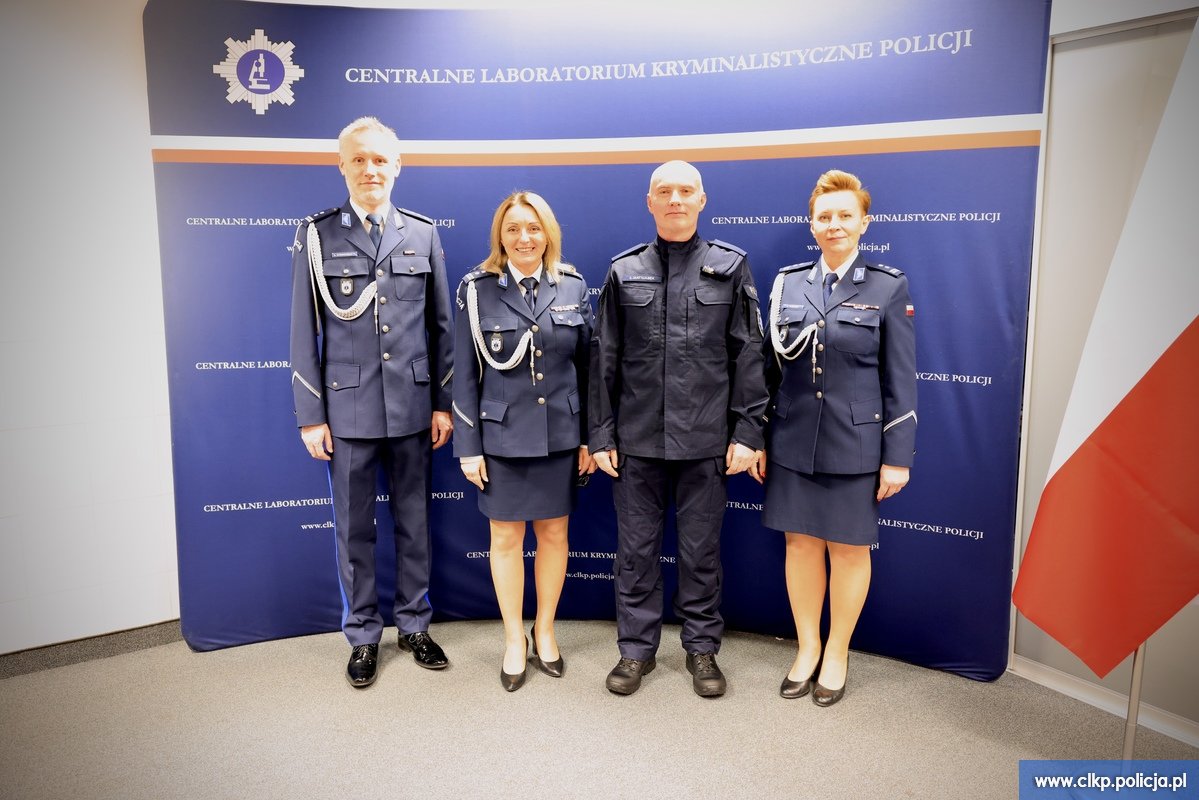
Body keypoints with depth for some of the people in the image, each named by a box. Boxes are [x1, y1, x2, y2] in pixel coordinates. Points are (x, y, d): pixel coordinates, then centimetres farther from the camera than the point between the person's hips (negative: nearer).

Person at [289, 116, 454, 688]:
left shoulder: (423, 233, 5)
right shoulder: (316, 235, 0)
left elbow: (440, 325, 7)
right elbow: (304, 332, 0)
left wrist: (443, 403, 4)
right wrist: (310, 416, -3)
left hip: (412, 407, 2)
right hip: (347, 409, -1)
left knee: (414, 522, 12)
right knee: (353, 528, 10)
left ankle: (414, 625, 30)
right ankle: (363, 635, 27)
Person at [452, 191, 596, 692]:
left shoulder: (573, 287, 1)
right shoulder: (477, 289, -4)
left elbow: (587, 366, 4)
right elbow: (466, 374, -3)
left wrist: (589, 438, 2)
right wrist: (468, 446, -5)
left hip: (560, 435, 2)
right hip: (502, 436, -1)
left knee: (554, 534, 12)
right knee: (506, 538, 10)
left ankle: (544, 632, 32)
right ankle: (514, 641, 28)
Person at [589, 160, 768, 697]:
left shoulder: (731, 267, 3)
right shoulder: (623, 271, 6)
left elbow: (749, 356, 1)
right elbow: (604, 359, 6)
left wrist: (747, 432, -4)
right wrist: (601, 434, 2)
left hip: (706, 440, -1)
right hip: (637, 439, 1)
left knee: (701, 551, 10)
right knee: (636, 549, 9)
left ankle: (702, 649, 28)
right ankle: (637, 648, 26)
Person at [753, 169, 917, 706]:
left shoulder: (889, 288, -2)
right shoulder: (788, 283, 4)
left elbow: (901, 379, -3)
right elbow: (770, 367, 8)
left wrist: (897, 457, -7)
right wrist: (757, 439, 6)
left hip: (855, 444, -2)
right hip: (793, 441, 3)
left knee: (849, 549, 9)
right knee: (800, 543, 11)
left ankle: (837, 654, 28)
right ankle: (807, 647, 29)